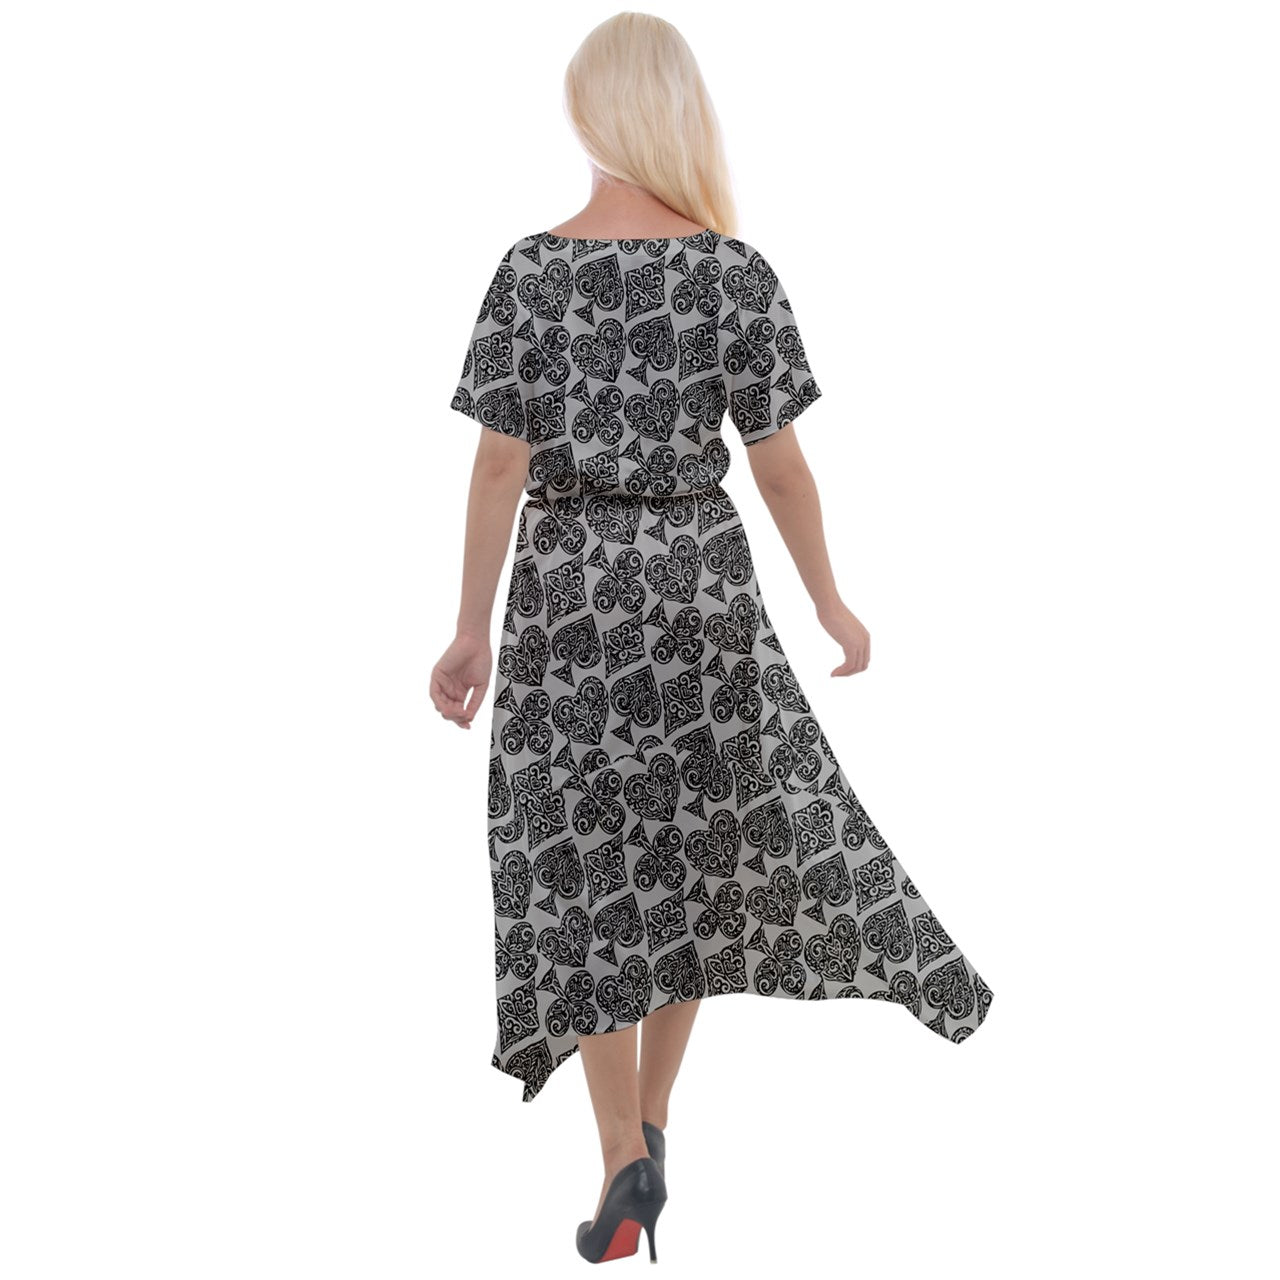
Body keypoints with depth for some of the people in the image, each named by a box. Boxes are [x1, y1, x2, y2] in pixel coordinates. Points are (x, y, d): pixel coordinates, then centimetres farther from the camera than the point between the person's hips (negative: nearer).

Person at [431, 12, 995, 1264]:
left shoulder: (530, 268, -8)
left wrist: (473, 632, 0)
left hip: (567, 584, 0)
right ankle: (649, 1120, 28)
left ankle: (627, 1161, 1)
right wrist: (831, 603, 8)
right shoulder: (736, 268, -7)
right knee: (697, 838, 17)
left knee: (587, 860, 8)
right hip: (700, 583, 1)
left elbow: (500, 466, -8)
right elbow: (780, 462, -5)